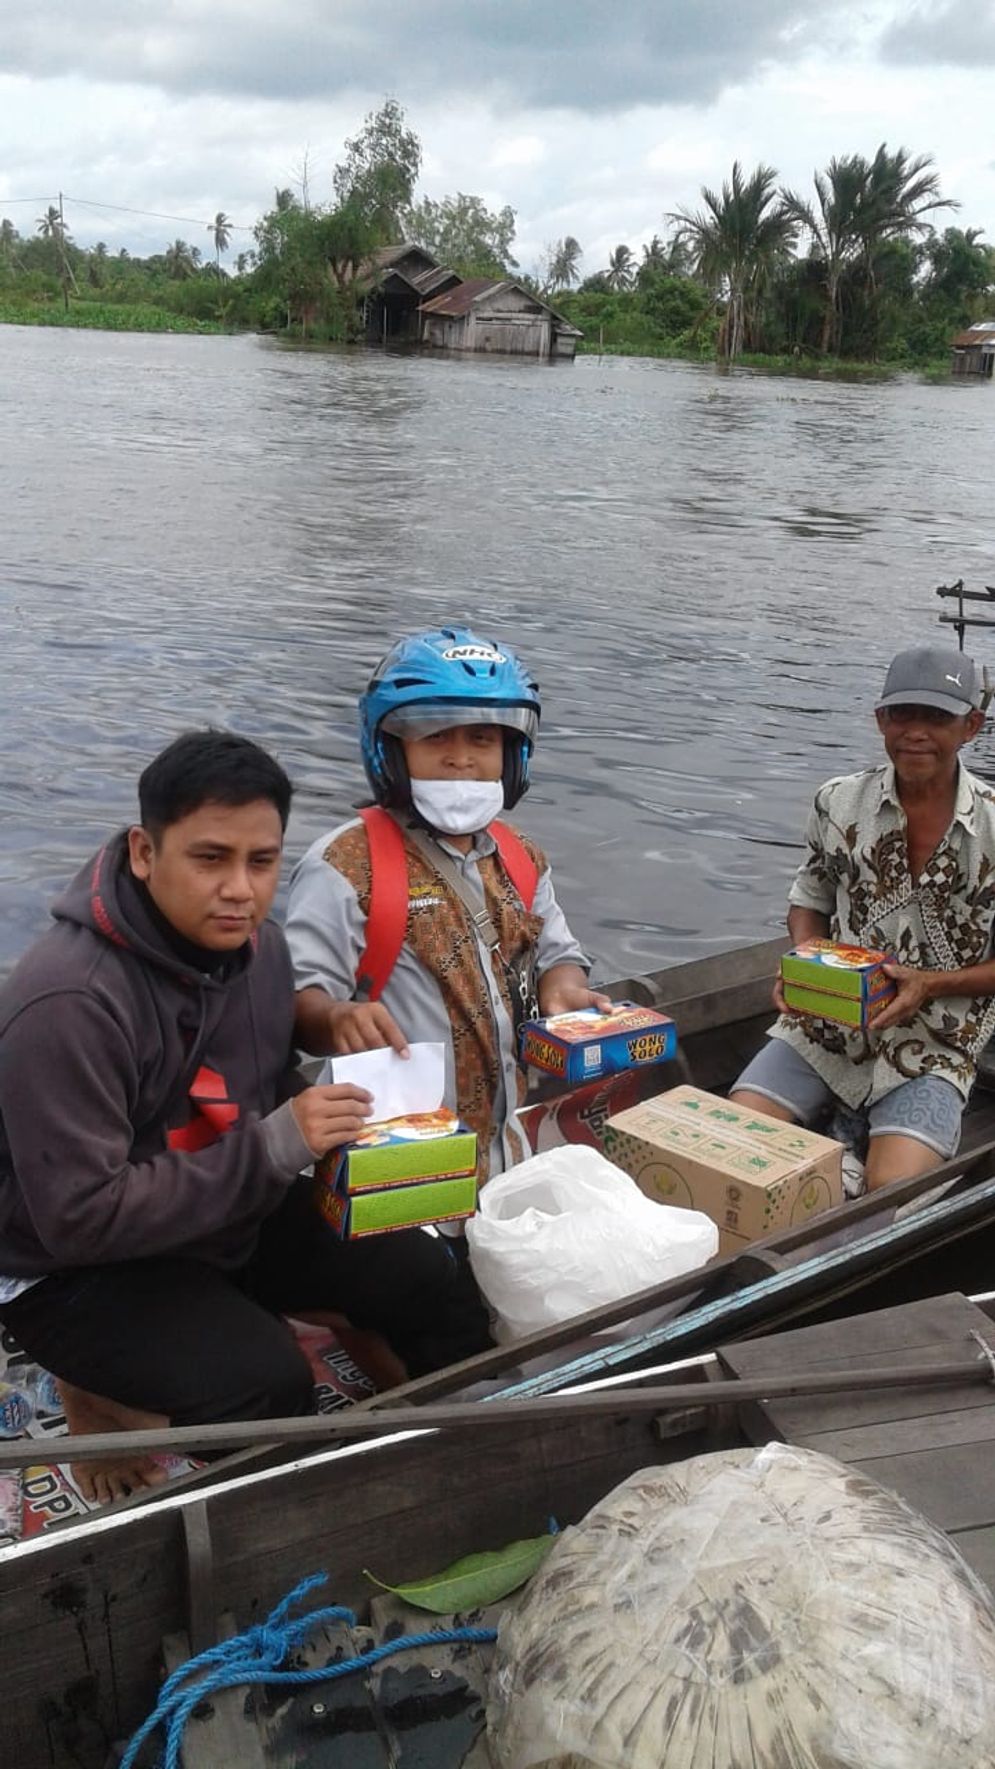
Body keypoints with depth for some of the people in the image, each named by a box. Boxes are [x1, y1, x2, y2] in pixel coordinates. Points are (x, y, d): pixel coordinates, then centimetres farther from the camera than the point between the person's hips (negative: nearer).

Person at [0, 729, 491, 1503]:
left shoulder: (257, 943, -5)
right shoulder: (68, 1004, -30)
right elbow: (79, 1218, -31)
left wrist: (326, 1121, -11)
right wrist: (274, 1147, -32)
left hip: (235, 1217, 7)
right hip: (78, 1269, -7)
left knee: (429, 1281, -3)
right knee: (265, 1380, -30)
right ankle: (114, 1397, 0)